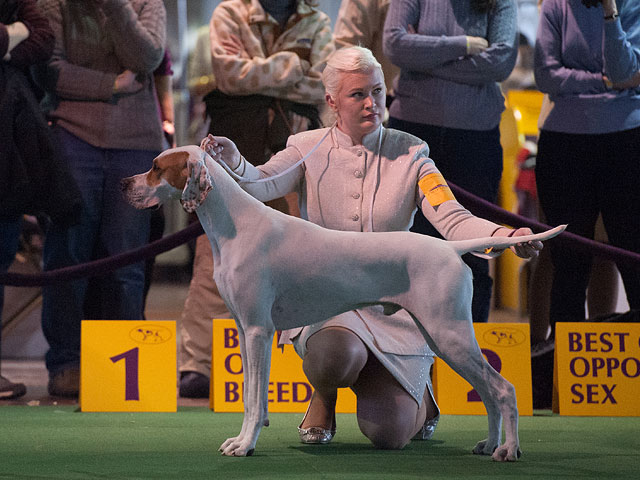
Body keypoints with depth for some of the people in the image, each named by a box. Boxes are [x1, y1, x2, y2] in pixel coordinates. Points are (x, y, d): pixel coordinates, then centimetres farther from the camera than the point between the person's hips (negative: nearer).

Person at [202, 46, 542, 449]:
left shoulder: (409, 153, 1)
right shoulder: (310, 150, 0)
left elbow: (453, 220, -12)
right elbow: (262, 185, -19)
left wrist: (508, 236, -33)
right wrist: (234, 161, -44)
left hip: (393, 309, 1)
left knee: (387, 432, -14)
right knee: (337, 353, -38)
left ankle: (418, 395, 27)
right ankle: (324, 399, 3)